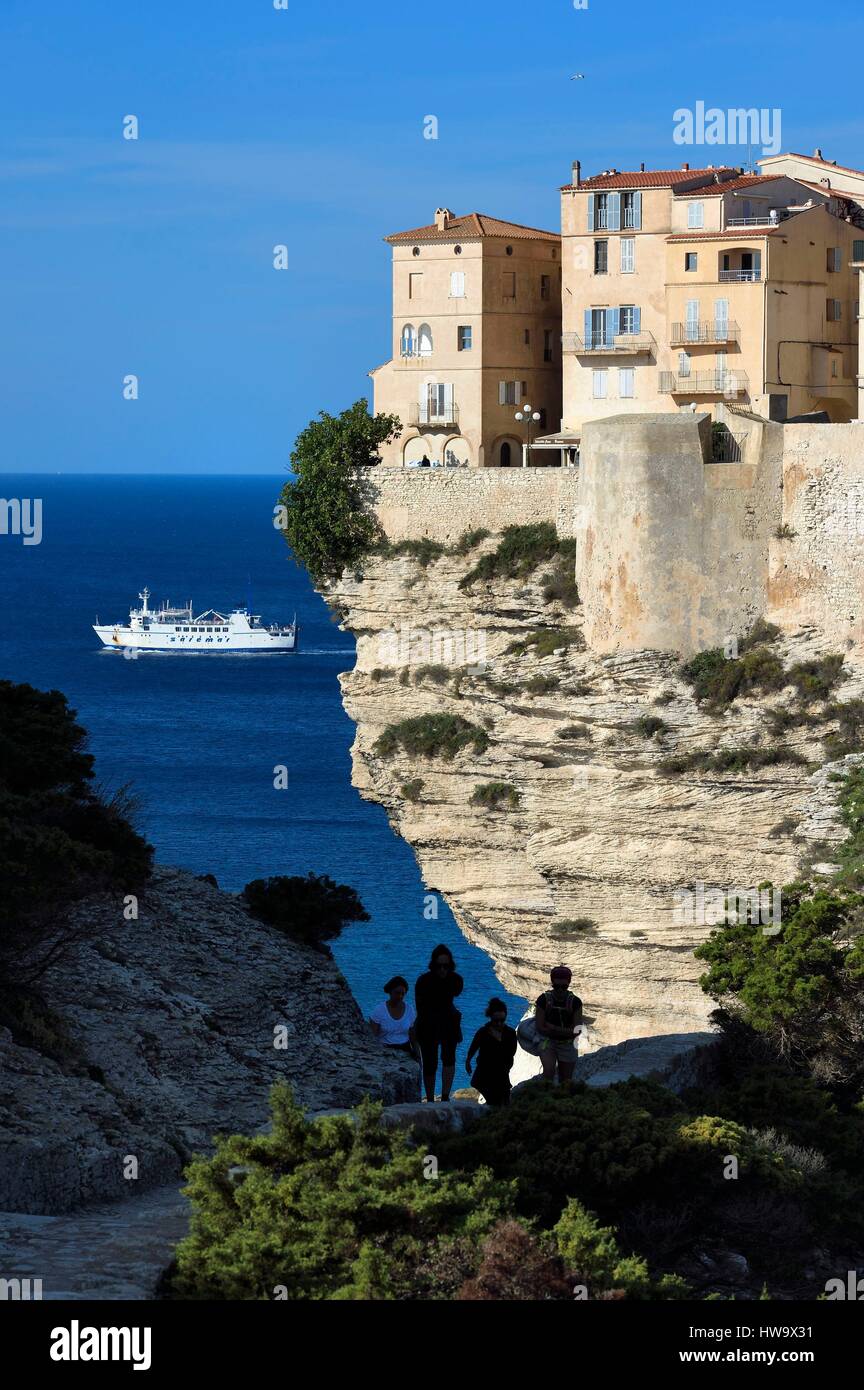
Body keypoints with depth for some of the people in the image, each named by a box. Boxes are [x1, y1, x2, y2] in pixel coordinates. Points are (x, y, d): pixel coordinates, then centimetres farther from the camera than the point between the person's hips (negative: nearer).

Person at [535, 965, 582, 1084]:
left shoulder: (575, 1002, -7)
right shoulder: (544, 1000, -10)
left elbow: (577, 1030, -11)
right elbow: (540, 1028, -12)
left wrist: (554, 1029, -18)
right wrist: (566, 1032, -15)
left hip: (567, 1044, 2)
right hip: (548, 1042, -2)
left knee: (566, 1081, 5)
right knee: (549, 1070, -27)